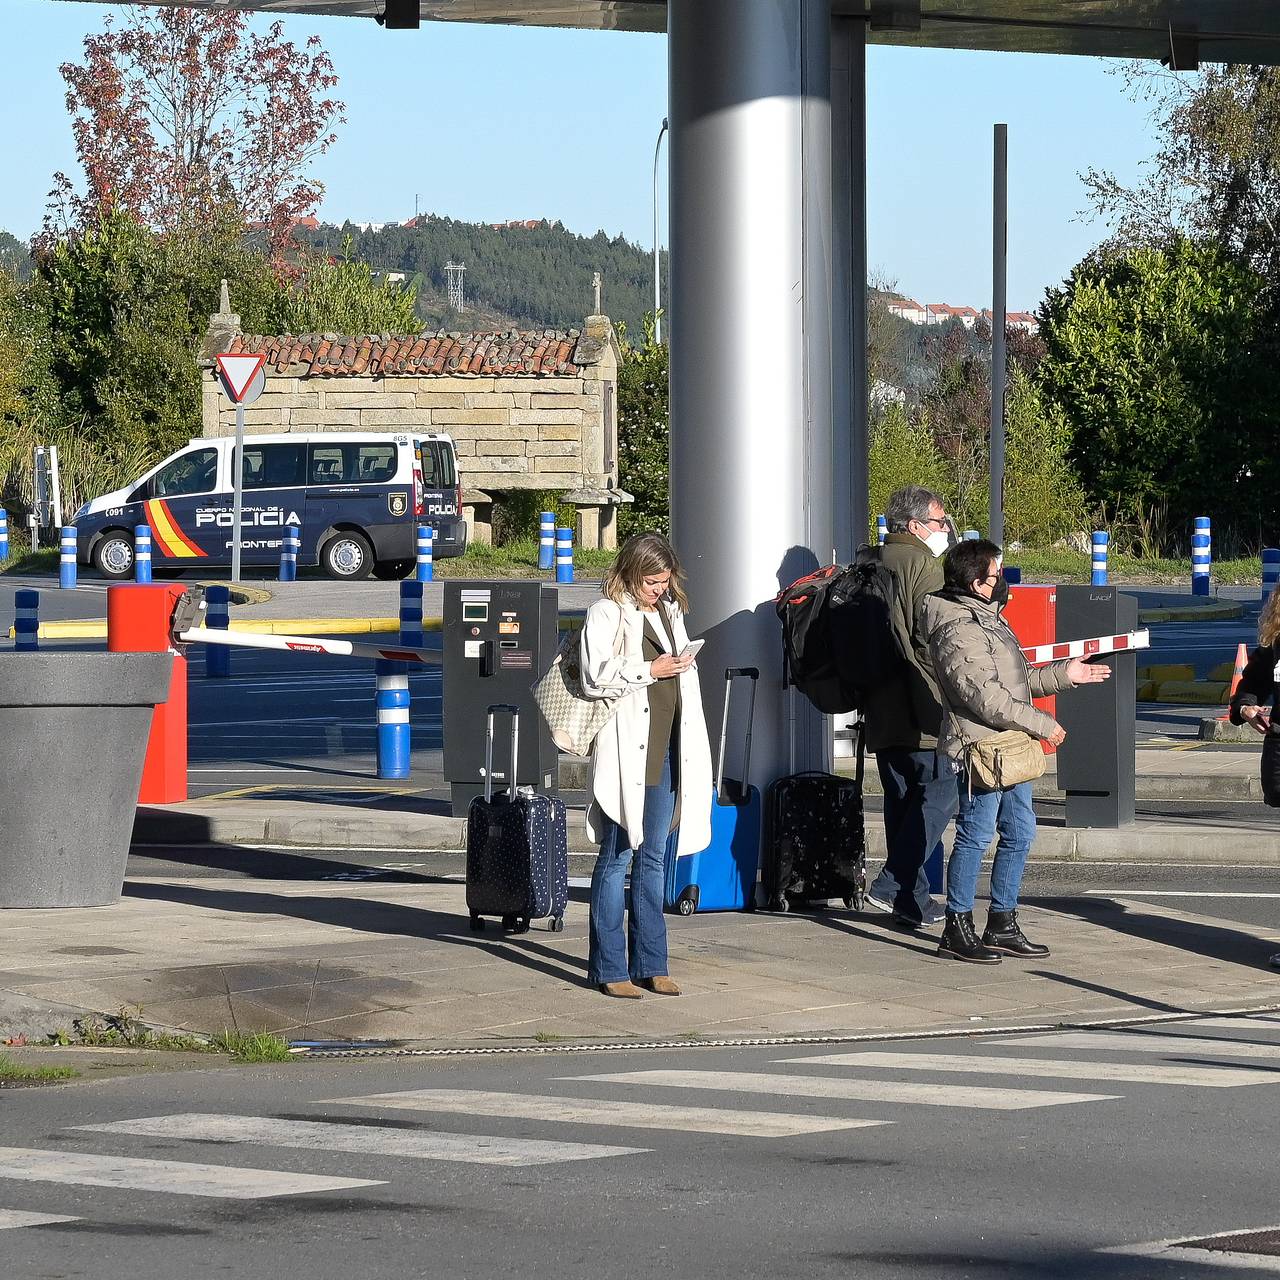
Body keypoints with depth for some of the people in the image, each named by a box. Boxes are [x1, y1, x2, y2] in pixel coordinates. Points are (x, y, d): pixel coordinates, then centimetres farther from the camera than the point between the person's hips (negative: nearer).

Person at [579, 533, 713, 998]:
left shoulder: (670, 612, 17)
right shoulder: (606, 615, -4)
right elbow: (594, 678, -13)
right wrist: (649, 671, -16)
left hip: (666, 751, 7)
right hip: (624, 753, -7)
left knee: (653, 859, 10)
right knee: (616, 857, -3)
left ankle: (649, 964, 13)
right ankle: (609, 968, 0)